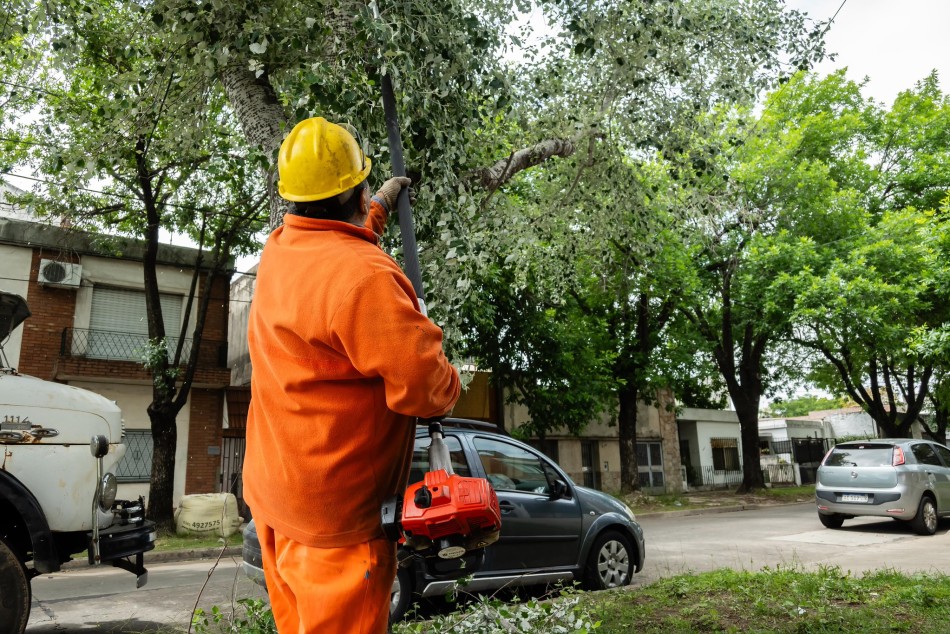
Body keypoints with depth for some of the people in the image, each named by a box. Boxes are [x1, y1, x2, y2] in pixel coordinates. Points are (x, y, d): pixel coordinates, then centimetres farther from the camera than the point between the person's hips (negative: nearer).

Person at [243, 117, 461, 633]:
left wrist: (379, 207, 35)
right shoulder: (363, 276, -28)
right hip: (336, 513, -9)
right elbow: (422, 385, -28)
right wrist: (450, 385, -6)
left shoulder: (278, 248, 0)